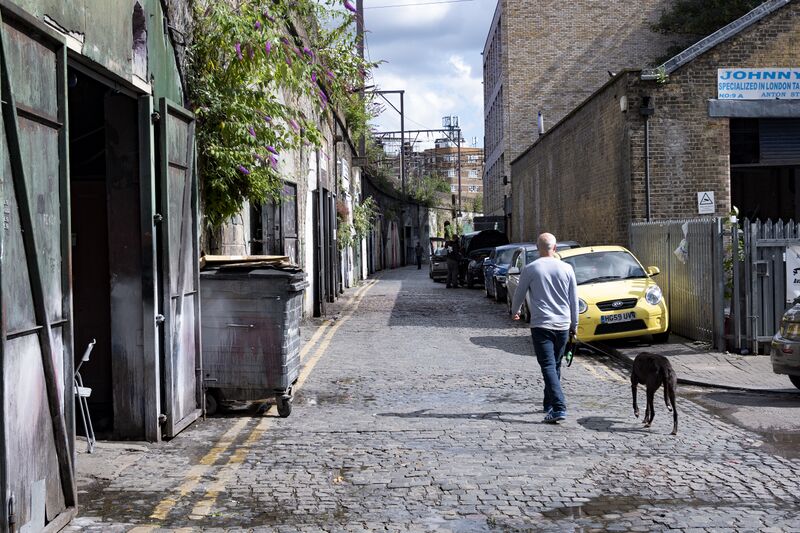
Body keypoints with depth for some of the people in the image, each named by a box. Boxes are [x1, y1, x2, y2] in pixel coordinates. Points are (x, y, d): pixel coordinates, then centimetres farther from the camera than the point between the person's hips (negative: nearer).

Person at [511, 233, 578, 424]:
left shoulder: (531, 269, -4)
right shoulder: (566, 269, 3)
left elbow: (519, 294, 7)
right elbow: (574, 300, 9)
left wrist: (515, 311, 28)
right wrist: (574, 324, 20)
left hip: (541, 325, -4)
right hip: (563, 325, 4)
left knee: (548, 367, -9)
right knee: (555, 366, 17)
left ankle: (559, 408, -21)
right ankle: (549, 404, 30)